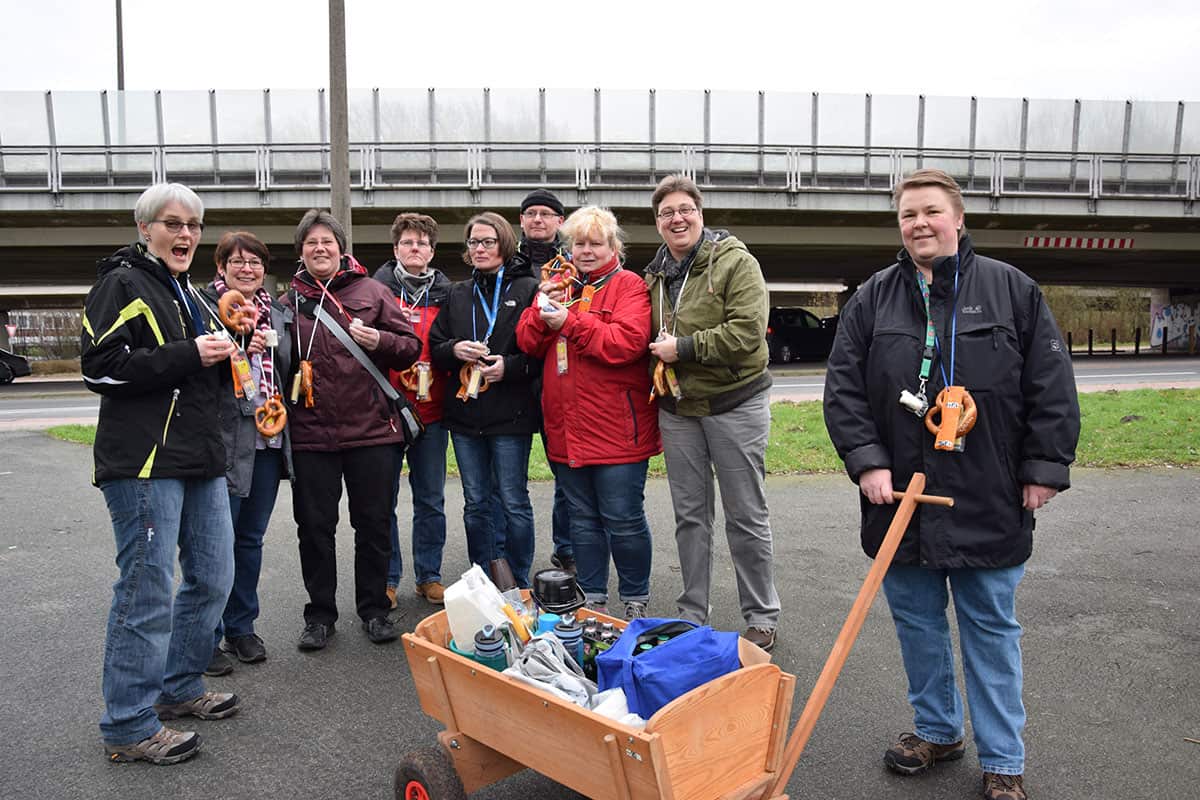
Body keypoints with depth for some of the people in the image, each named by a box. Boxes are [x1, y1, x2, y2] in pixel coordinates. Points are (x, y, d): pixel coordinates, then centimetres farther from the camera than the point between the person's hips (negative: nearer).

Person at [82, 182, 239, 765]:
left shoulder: (185, 290, 22)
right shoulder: (121, 284, -5)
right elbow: (100, 367, -15)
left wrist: (223, 355, 9)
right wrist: (189, 354, -18)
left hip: (199, 457, 9)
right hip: (144, 460, -9)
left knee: (212, 579, 13)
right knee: (149, 590, -5)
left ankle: (178, 688, 30)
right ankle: (128, 727, 8)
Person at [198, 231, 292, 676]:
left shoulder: (277, 313, 16)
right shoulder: (203, 306, -3)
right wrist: (239, 353, -21)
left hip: (268, 439, 6)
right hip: (224, 440, -5)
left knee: (251, 538, 13)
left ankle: (242, 628, 25)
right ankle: (207, 636, 12)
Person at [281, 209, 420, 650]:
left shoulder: (370, 291, 4)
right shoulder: (290, 300, 9)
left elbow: (411, 346, 3)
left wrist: (379, 340, -15)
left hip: (371, 428, -1)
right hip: (311, 432, 1)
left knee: (374, 523, 7)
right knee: (315, 526, 8)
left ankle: (374, 609, 23)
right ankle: (320, 613, 23)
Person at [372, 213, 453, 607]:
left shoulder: (445, 292, 10)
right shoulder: (378, 287, 3)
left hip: (431, 411, 2)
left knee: (431, 500, 8)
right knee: (383, 498, 5)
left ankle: (429, 575, 21)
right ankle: (386, 578, 18)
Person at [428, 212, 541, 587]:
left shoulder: (528, 289, -1)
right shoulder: (458, 294, 14)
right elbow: (434, 348, 14)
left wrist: (510, 366, -18)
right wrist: (455, 350, -6)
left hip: (511, 414, -5)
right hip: (465, 414, 5)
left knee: (513, 502, 2)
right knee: (476, 503, 12)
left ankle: (519, 585, 15)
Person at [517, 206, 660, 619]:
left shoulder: (628, 286, -3)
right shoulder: (562, 286, 16)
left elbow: (627, 341, -20)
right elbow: (529, 343, 9)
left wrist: (570, 322, -16)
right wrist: (544, 308, -8)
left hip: (616, 428, -6)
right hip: (567, 429, 6)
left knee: (623, 520, 1)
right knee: (583, 519, 15)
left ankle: (636, 601, 19)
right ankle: (592, 600, 27)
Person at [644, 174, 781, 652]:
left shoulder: (736, 263, -9)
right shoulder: (655, 275, 11)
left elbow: (747, 332, -21)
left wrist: (683, 349, -19)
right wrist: (657, 350, 3)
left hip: (734, 402, -5)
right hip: (677, 408, 6)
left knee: (746, 515, 4)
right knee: (690, 514, 12)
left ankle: (761, 618, 18)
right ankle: (693, 617, 25)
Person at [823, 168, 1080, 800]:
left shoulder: (1012, 290, 0)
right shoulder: (873, 299, 4)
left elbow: (1051, 386, 0)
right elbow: (843, 388, 2)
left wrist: (1045, 468, -4)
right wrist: (867, 460, -8)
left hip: (989, 502, -2)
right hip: (900, 496, 2)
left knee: (991, 630, 9)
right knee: (917, 622, 14)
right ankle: (938, 730, 35)